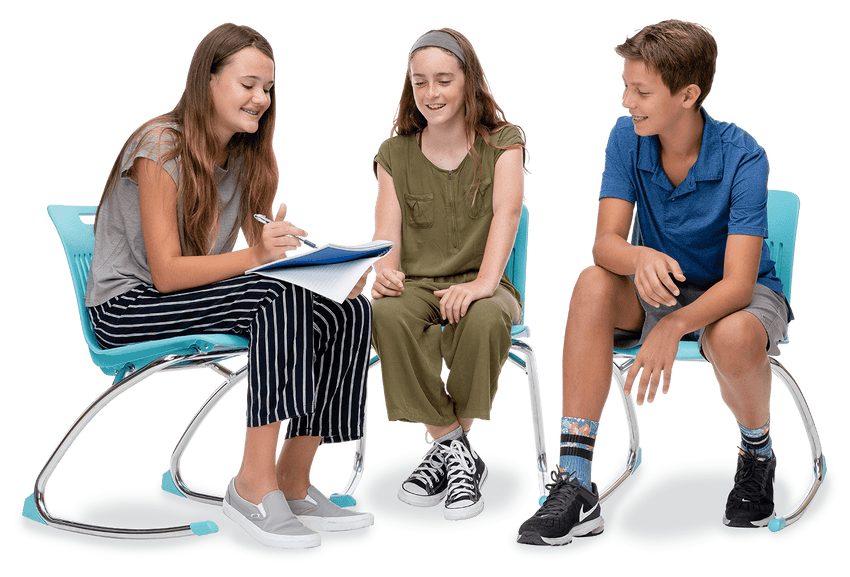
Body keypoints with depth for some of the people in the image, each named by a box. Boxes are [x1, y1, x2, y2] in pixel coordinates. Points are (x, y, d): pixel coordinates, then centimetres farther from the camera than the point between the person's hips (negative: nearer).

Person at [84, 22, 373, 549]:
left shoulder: (246, 155, 8)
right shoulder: (161, 148, -16)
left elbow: (265, 254, 4)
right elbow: (166, 274, -21)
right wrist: (257, 256, -34)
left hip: (192, 298, 7)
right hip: (128, 307, -7)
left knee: (348, 309, -16)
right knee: (282, 298, -32)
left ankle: (293, 482, -11)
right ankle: (255, 485, -26)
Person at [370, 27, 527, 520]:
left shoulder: (502, 142, 3)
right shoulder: (396, 153, 9)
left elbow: (507, 211, -15)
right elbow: (387, 230, -1)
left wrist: (484, 282, -33)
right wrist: (385, 271, -27)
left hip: (477, 285, -1)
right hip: (417, 285, 2)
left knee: (486, 318, -37)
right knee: (387, 314, -34)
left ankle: (451, 445, -17)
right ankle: (452, 446, -21)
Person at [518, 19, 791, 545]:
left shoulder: (742, 157, -23)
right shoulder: (627, 139, -11)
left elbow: (737, 284, -29)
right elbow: (606, 242, -19)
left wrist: (674, 326, -47)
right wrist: (640, 257, -43)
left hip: (742, 296, -3)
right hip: (659, 287, 4)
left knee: (733, 337, -39)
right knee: (594, 284, -28)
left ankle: (758, 454, -2)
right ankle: (575, 486, -32)